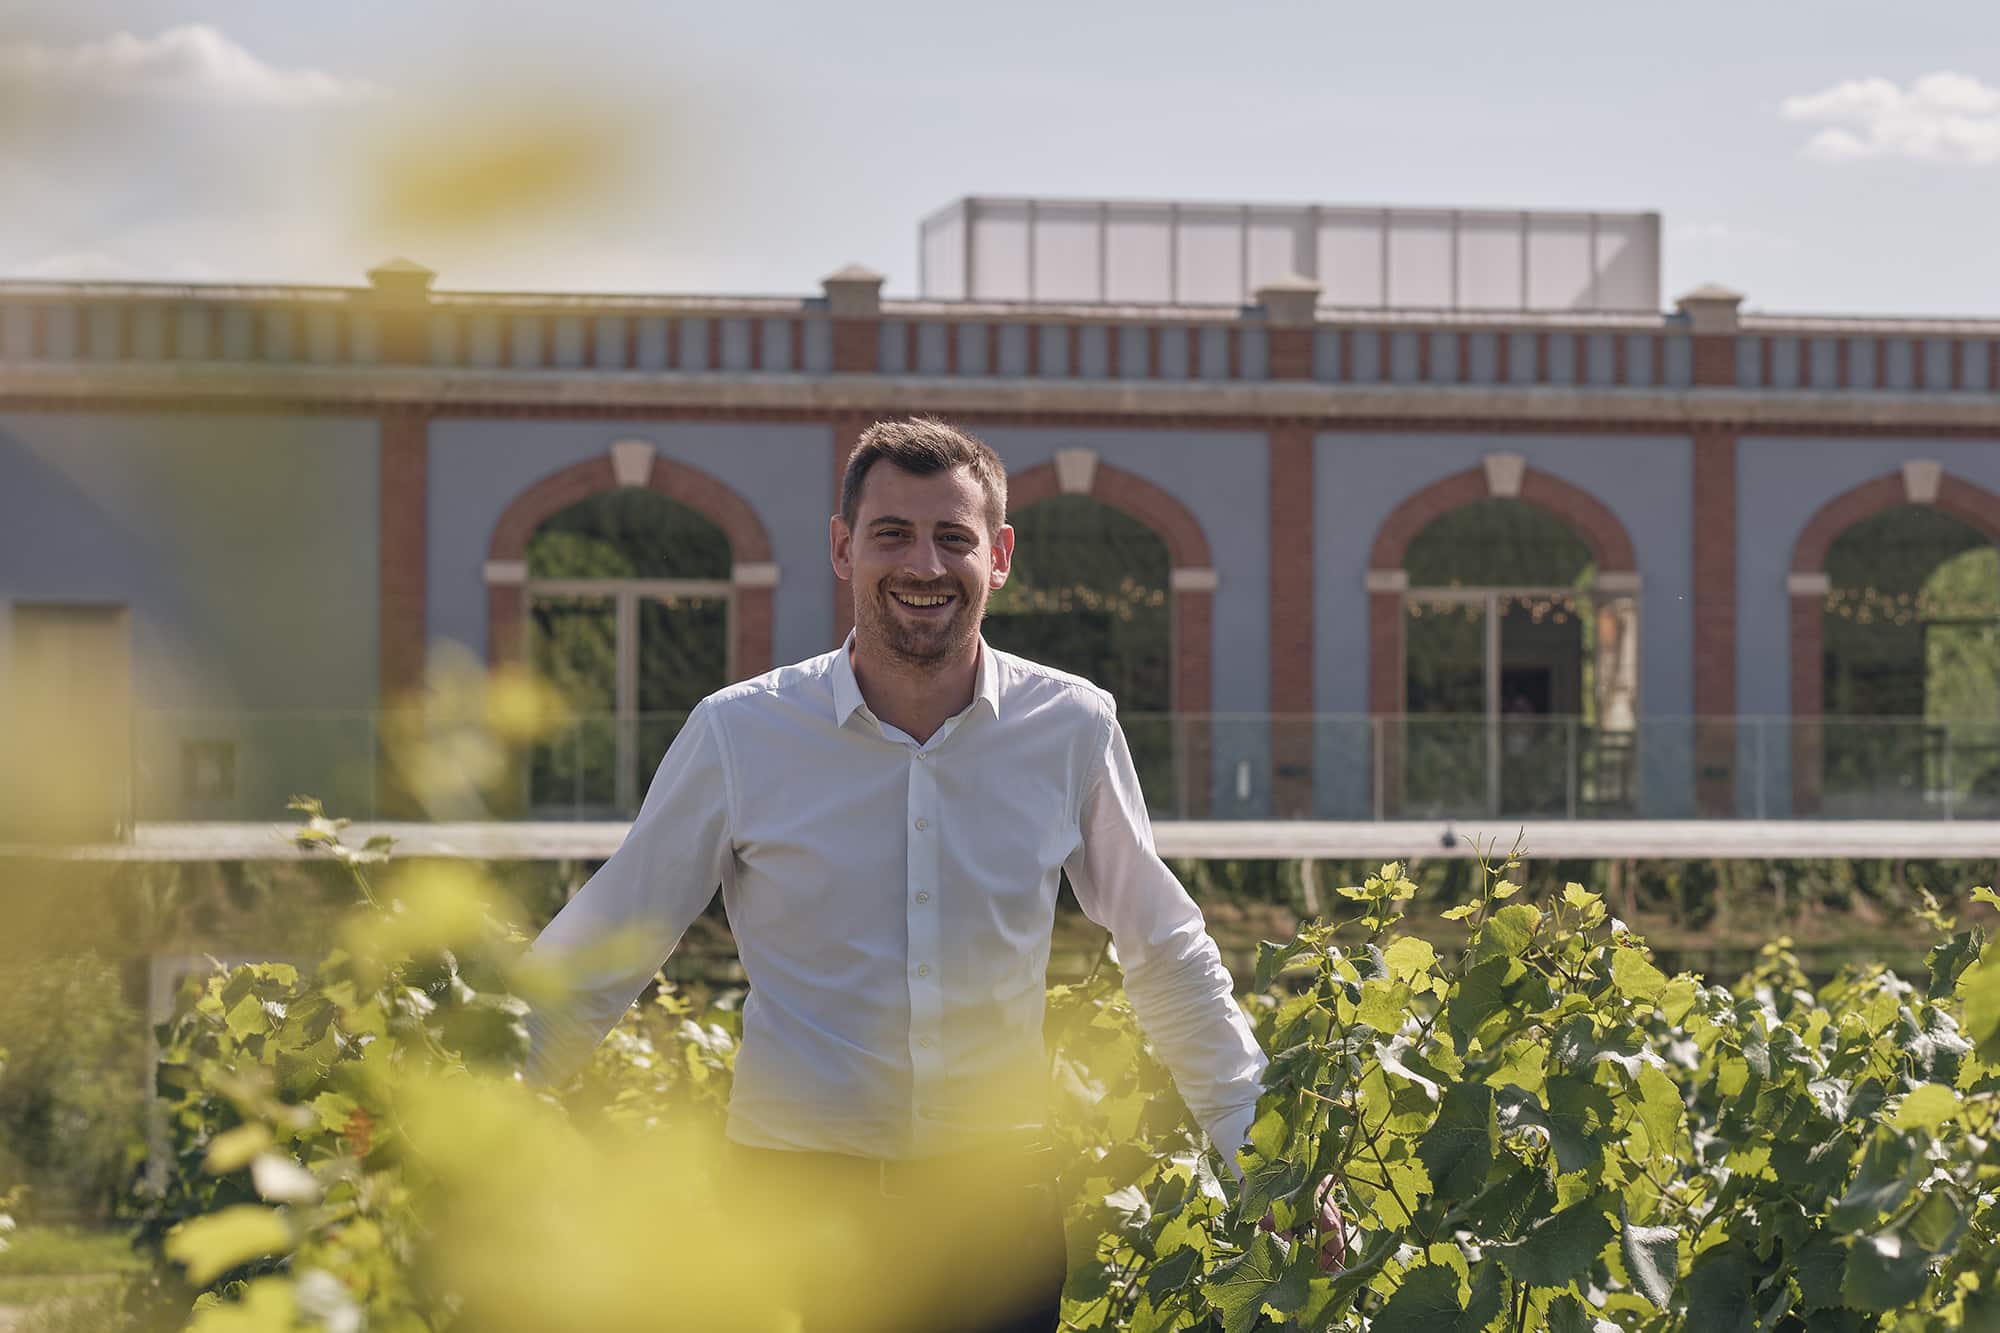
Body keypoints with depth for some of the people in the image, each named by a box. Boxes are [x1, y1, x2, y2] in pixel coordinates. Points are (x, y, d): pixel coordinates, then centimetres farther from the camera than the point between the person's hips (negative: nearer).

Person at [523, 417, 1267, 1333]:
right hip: (797, 1193, -1)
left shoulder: (1071, 729, 1)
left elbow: (1167, 956, 14)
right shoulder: (738, 734, -4)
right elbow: (598, 957, 4)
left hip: (995, 1190, 1)